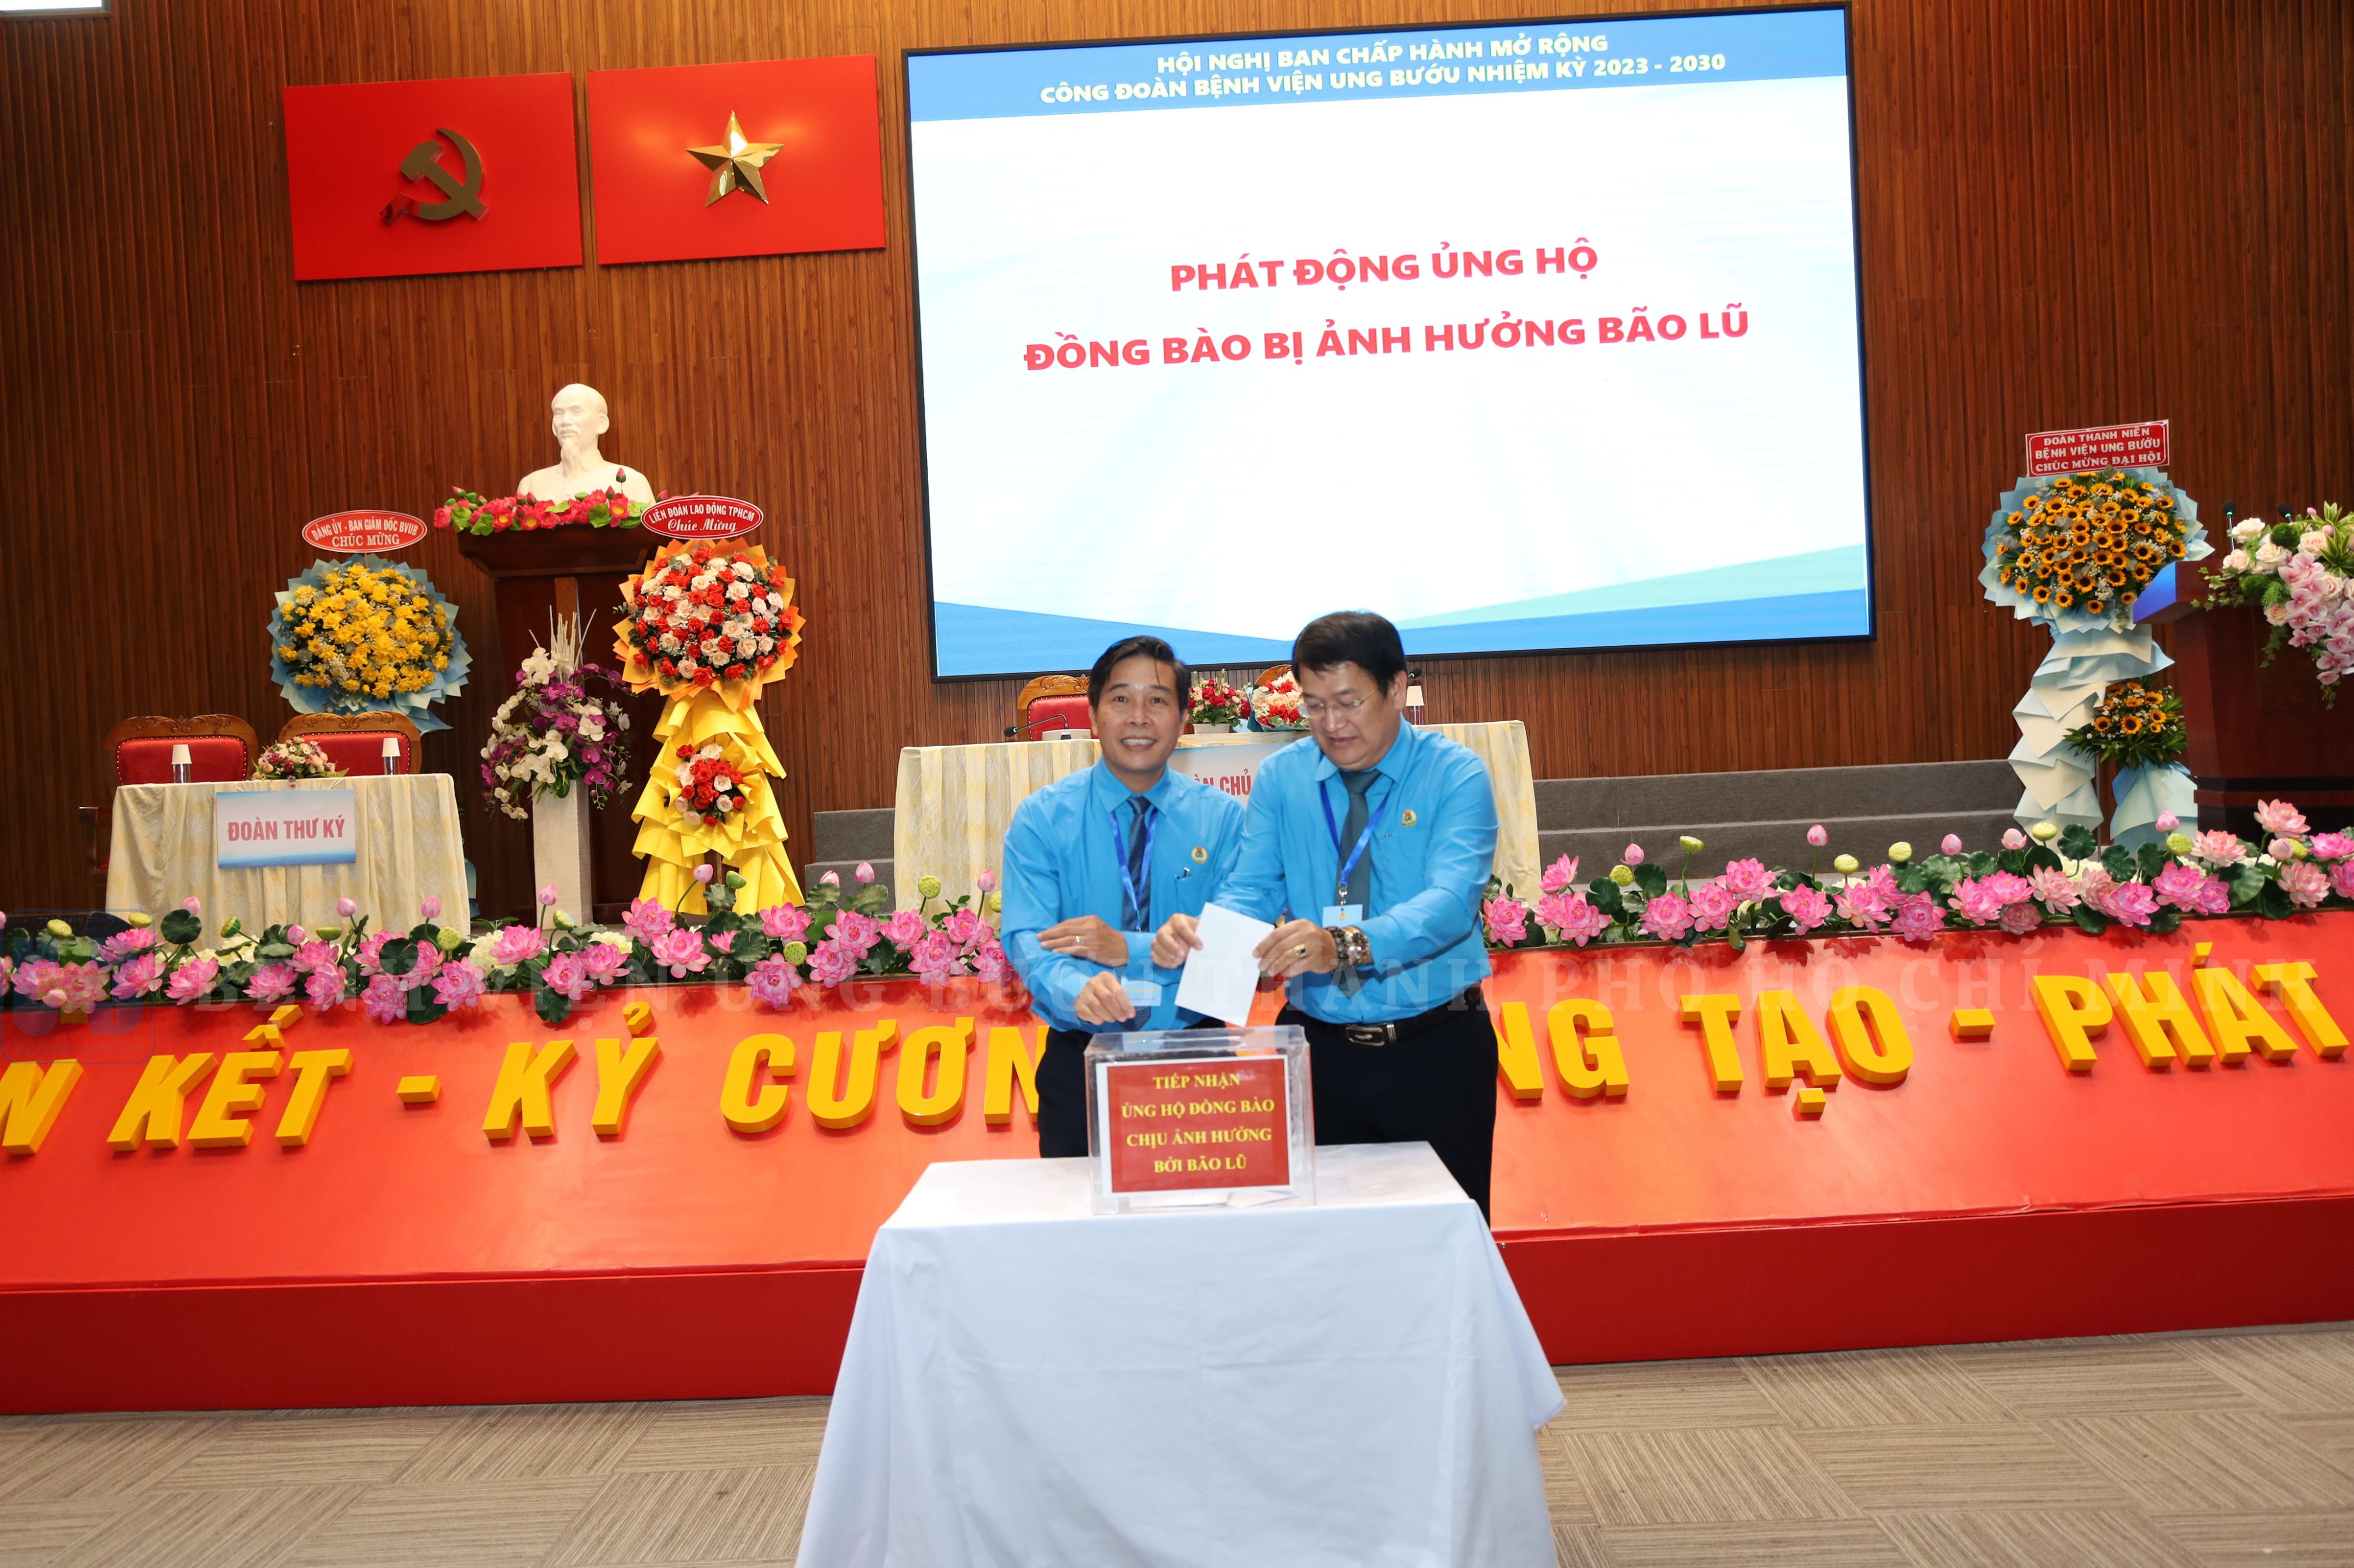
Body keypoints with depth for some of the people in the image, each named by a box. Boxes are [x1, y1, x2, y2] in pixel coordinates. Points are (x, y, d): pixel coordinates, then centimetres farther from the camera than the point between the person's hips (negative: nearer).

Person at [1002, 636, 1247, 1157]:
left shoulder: (1223, 817, 0)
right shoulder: (1042, 819, -1)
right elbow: (1027, 940, -13)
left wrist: (1131, 949, -21)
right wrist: (1080, 990, -34)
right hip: (1081, 1061, 0)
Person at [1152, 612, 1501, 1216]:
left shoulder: (1455, 775, -7)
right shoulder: (1280, 778, 5)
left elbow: (1451, 900, -21)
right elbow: (1251, 889, -3)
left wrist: (1343, 945, -39)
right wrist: (1199, 931, -26)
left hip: (1436, 1050, -2)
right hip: (1317, 1048, 3)